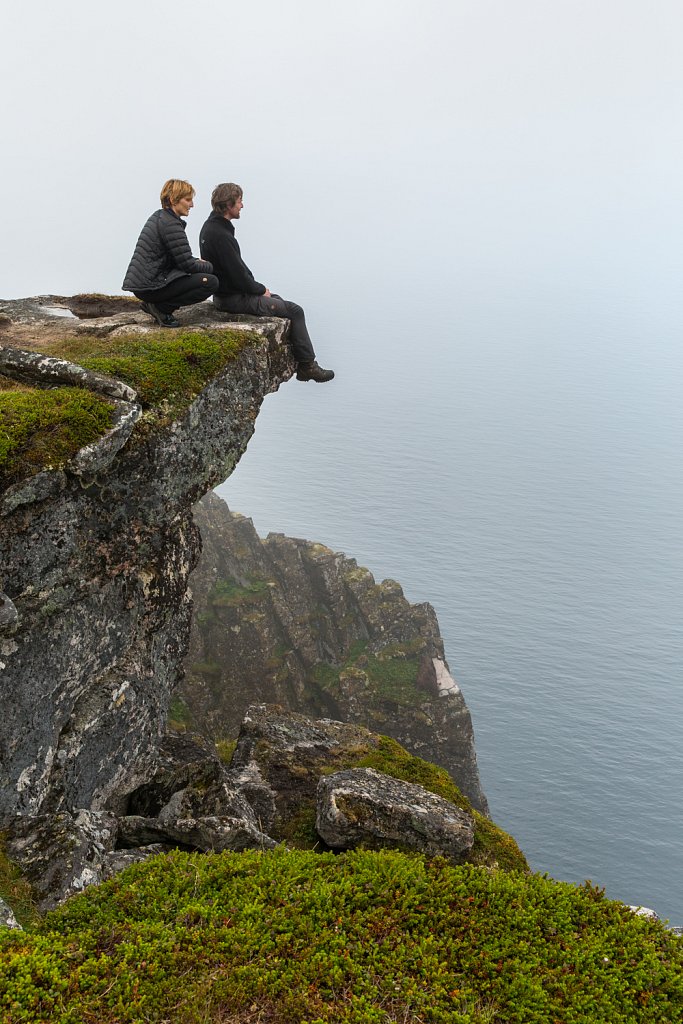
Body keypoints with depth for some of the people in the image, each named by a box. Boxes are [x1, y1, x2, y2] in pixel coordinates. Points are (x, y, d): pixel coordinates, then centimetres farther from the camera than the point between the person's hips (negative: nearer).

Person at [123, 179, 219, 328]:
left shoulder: (158, 216, 16)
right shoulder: (171, 225, -15)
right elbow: (187, 265, -14)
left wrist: (197, 262, 12)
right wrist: (209, 266, 3)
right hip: (149, 286, -10)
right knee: (210, 282, -14)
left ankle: (153, 304, 12)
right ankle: (161, 307, -8)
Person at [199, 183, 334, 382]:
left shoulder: (211, 227, 8)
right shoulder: (220, 235, -24)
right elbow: (238, 275, -24)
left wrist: (258, 287, 11)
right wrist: (261, 290, -7)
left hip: (225, 292, 11)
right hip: (234, 298, -11)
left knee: (278, 300, 26)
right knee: (295, 311, -5)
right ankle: (307, 366, 4)